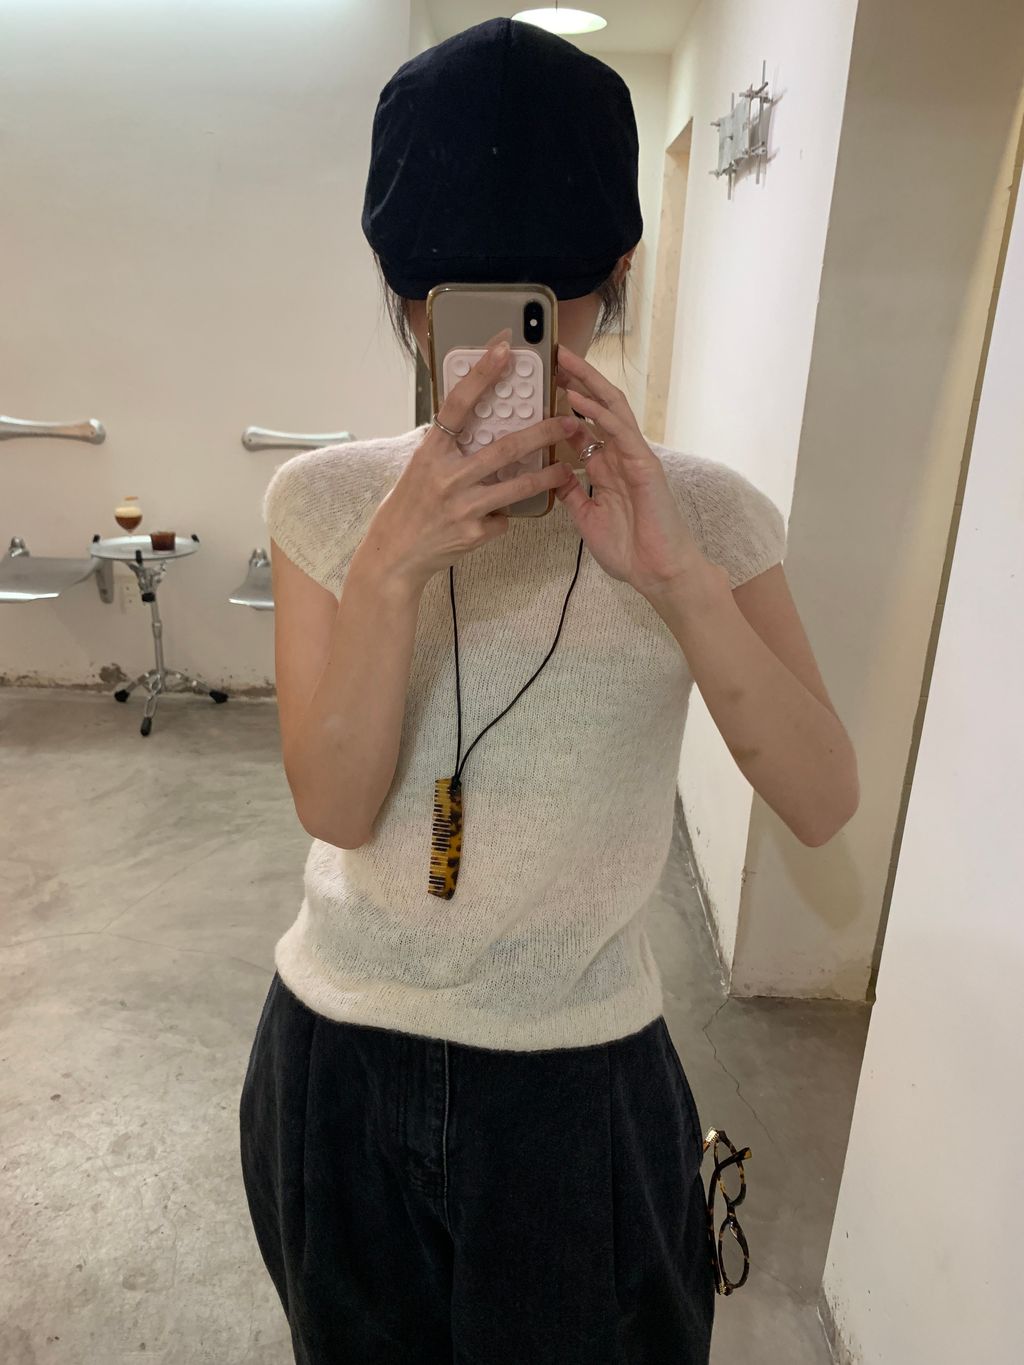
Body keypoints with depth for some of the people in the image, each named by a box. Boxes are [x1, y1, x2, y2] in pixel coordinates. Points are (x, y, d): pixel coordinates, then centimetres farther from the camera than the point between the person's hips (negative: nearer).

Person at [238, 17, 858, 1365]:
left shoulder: (703, 512, -11)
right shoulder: (329, 499, -10)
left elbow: (823, 803, -19)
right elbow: (334, 807, -17)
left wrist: (675, 575, -32)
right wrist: (391, 563, -31)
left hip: (581, 1066, -1)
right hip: (343, 1049, 2)